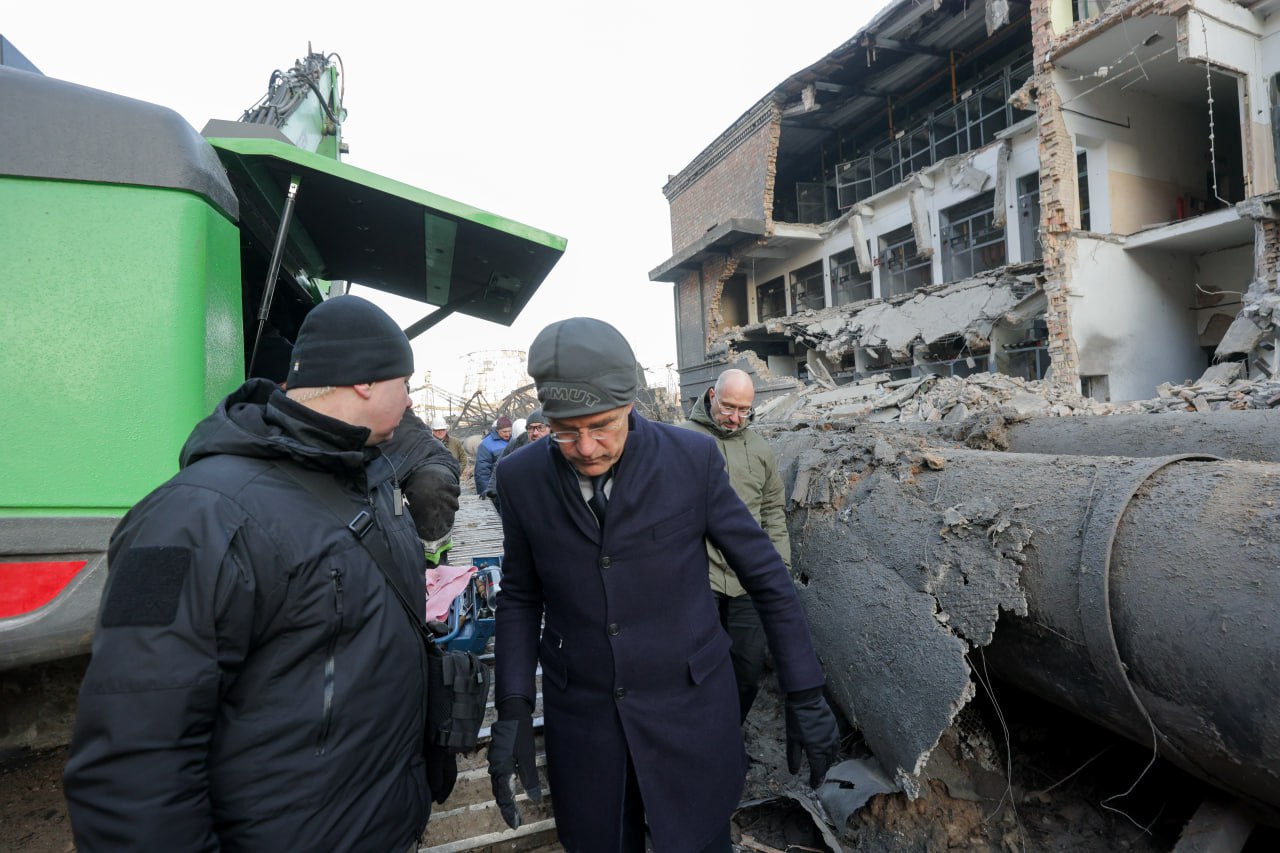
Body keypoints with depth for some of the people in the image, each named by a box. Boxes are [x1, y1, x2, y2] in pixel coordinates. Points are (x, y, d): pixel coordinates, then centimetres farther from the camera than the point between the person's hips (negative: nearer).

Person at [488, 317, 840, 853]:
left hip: (690, 707, -1)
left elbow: (766, 574, -7)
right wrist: (513, 711, -5)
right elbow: (521, 595, 3)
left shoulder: (693, 458, -15)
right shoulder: (522, 477, -9)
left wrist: (806, 697, -3)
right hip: (580, 717, 2)